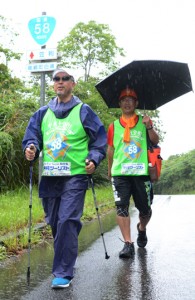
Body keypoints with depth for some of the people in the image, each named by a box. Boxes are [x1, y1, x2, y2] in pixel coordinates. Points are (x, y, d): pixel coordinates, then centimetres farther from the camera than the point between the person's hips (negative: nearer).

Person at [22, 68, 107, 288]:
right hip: (49, 177, 5)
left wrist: (94, 159, -10)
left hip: (75, 176, -5)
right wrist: (31, 148, -6)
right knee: (54, 223, 12)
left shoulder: (83, 111, 4)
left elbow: (100, 140, 6)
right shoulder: (43, 113, 15)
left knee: (67, 222, -13)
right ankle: (65, 261, 32)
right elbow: (32, 136, 16)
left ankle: (63, 273, -8)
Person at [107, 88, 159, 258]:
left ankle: (142, 229, 38)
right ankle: (128, 244, -9)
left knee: (145, 208, 6)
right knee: (121, 206, -13)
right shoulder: (114, 126, 12)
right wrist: (110, 169, 19)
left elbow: (155, 141, -1)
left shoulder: (144, 122, 11)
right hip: (120, 172, 0)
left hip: (141, 171, 0)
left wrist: (149, 127, -18)